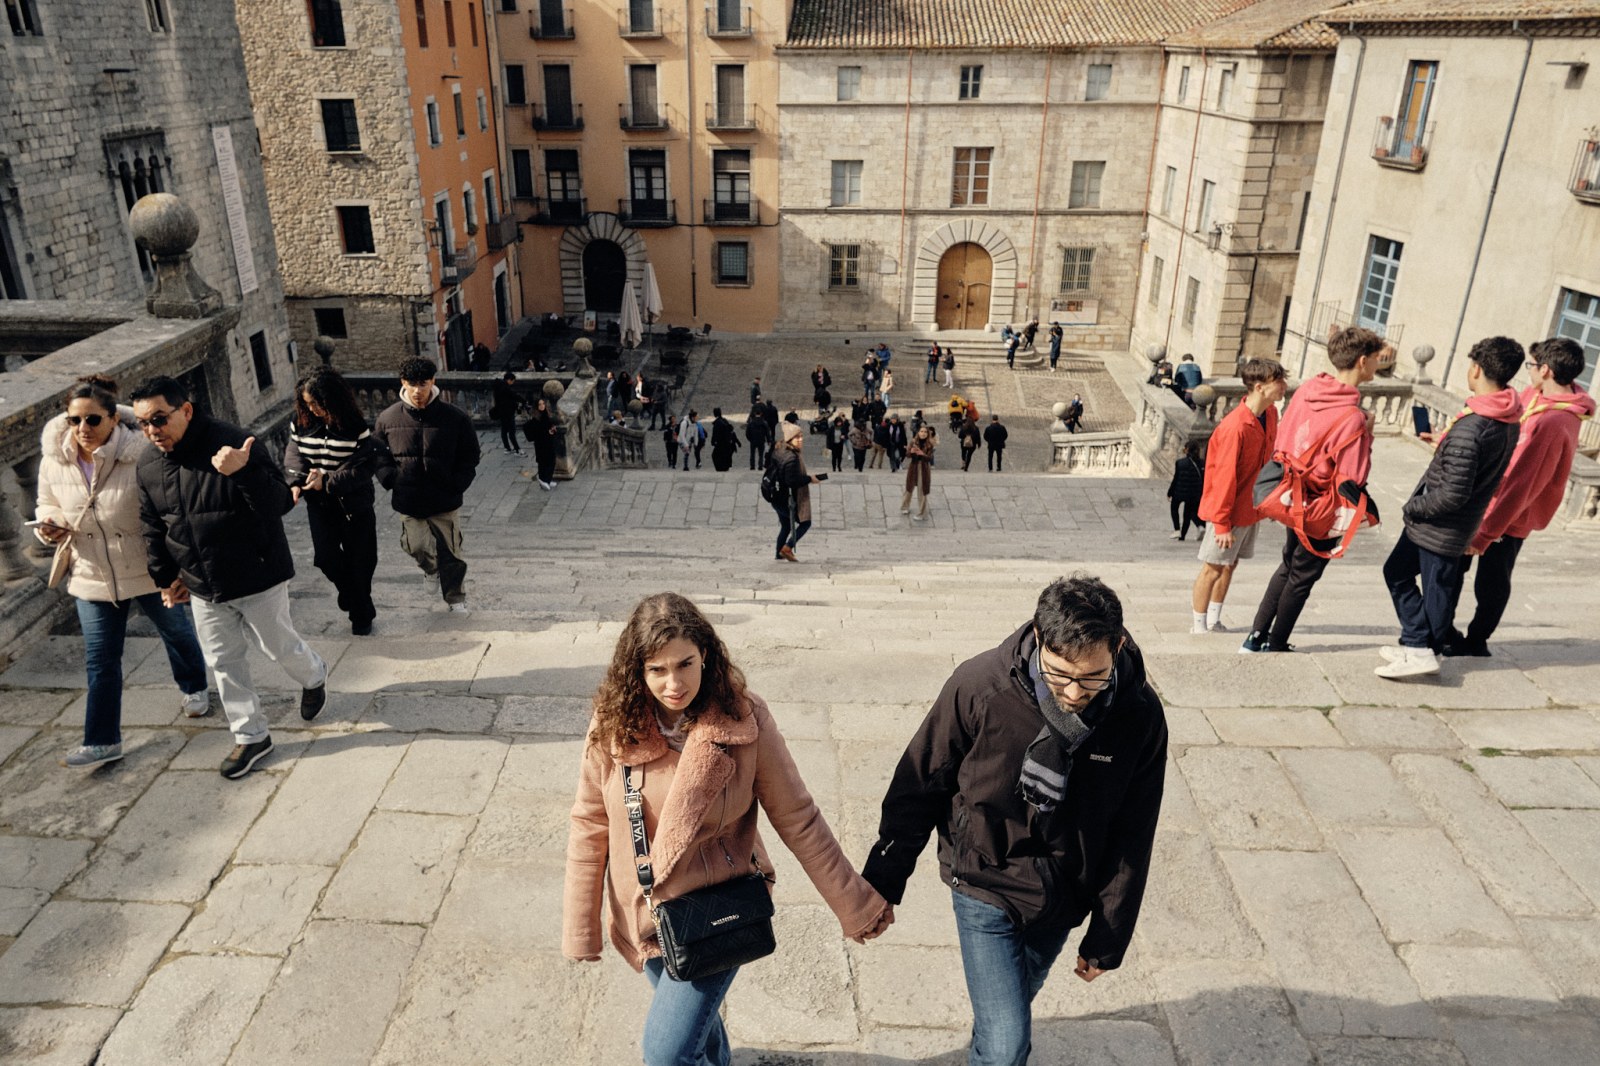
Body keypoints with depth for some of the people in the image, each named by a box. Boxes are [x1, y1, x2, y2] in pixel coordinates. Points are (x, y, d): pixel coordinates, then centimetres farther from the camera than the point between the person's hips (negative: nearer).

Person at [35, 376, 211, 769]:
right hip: (92, 575, 3)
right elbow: (48, 504, 10)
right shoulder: (54, 460, -9)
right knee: (100, 659, 5)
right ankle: (101, 741, 15)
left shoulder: (139, 453, -24)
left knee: (176, 631, 22)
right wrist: (49, 525, -14)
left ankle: (194, 689, 49)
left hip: (149, 570, -3)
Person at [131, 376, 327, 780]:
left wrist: (244, 473, -45)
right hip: (202, 588, 6)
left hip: (257, 578, -6)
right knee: (223, 662, 12)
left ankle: (314, 676, 45)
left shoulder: (232, 444, -22)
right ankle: (250, 736, 27)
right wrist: (165, 577, 15)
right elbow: (152, 528, 12)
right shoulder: (149, 466, -2)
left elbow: (280, 502, -27)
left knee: (278, 645, 11)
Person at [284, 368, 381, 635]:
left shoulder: (355, 427, -14)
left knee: (359, 559, 6)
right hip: (319, 504, 3)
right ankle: (352, 595, 24)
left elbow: (366, 465, -16)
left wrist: (328, 481, -23)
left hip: (354, 504, -3)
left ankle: (361, 615, 25)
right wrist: (296, 482, -18)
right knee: (325, 556, -7)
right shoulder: (302, 423, -2)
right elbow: (293, 455, 1)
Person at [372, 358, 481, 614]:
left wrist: (456, 484, -8)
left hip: (445, 501, -1)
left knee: (450, 551, 6)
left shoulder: (454, 417, -8)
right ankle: (431, 566, 38)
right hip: (408, 502, 1)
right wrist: (391, 480, -4)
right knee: (417, 547, 2)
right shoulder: (388, 418, -4)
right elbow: (378, 455, 10)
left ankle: (456, 598, 27)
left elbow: (470, 456, 1)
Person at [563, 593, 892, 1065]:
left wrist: (855, 906, -8)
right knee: (695, 1019, 24)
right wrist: (579, 931, -1)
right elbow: (589, 829, -5)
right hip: (643, 916, 3)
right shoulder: (613, 725, -14)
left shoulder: (744, 718, -20)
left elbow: (797, 819, -12)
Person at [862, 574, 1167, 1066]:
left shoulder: (1141, 715, -17)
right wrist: (883, 883, -2)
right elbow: (918, 788, -11)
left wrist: (1106, 940, 2)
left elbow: (1131, 841, -5)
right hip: (985, 885, -3)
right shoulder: (980, 685, -25)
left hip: (1062, 900, 3)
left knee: (1012, 1007, 24)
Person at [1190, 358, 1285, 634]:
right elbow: (1224, 477, -22)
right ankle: (1199, 625, 19)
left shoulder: (1270, 414, -1)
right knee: (1213, 568, 5)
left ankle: (1213, 621, 29)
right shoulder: (1235, 427, -26)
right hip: (1229, 510, -8)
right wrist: (1222, 523, -18)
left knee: (1230, 565, 16)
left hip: (1250, 507, 8)